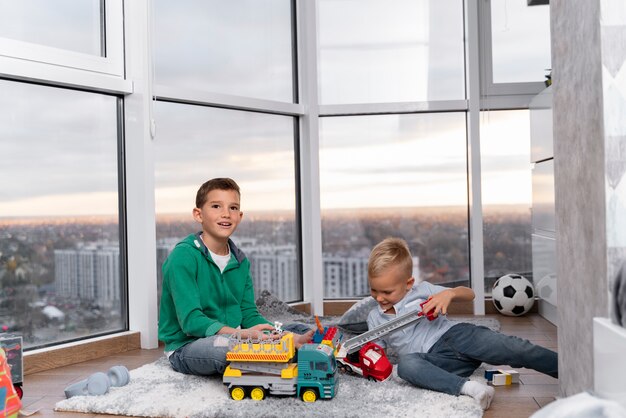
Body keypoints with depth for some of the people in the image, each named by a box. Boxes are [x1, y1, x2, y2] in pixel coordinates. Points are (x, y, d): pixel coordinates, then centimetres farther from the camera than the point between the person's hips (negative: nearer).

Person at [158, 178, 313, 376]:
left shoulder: (240, 261, 9)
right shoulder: (183, 256, -14)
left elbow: (249, 314, 6)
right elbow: (190, 320, -22)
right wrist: (241, 334, -35)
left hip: (233, 337, 7)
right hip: (186, 347, -6)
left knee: (301, 331, 2)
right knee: (224, 346, -38)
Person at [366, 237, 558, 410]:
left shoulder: (421, 290, 9)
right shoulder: (374, 318, 15)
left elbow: (470, 294, 10)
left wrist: (449, 293, -12)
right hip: (431, 359, 0)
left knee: (513, 348, -23)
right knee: (406, 365, -36)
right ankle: (467, 386, -45)